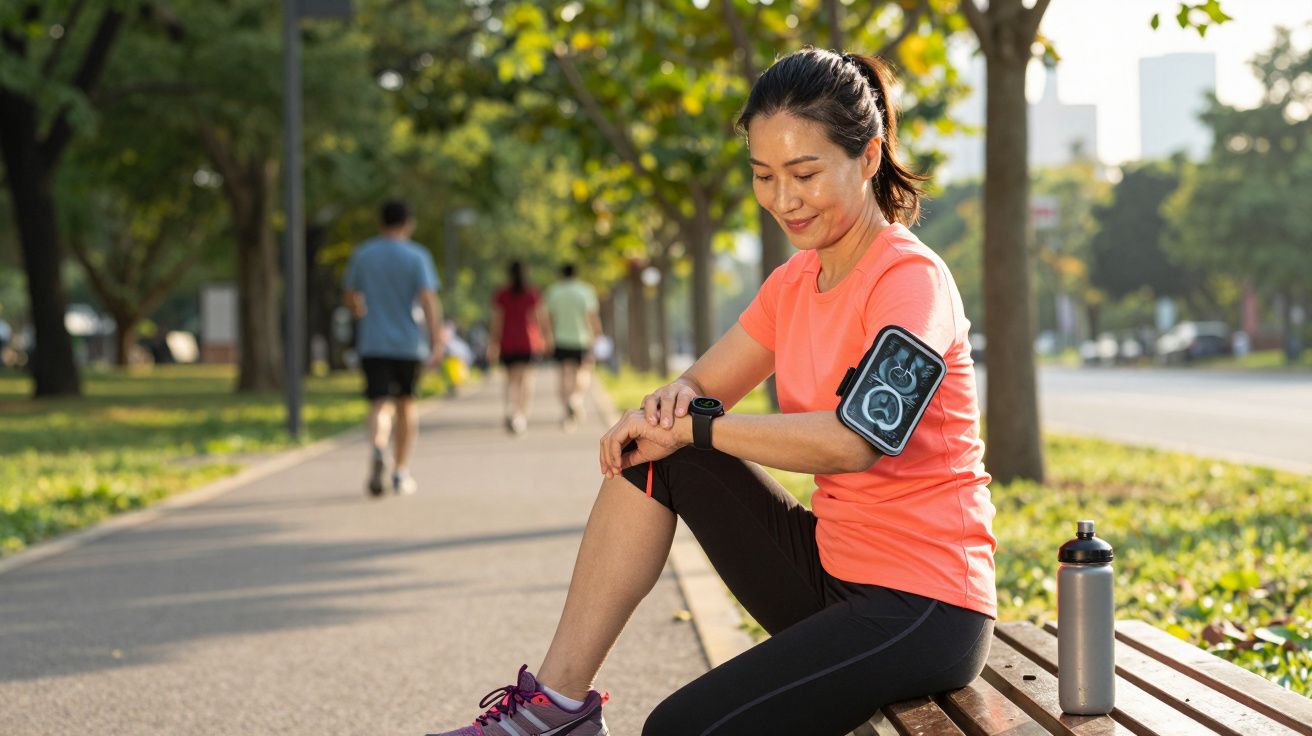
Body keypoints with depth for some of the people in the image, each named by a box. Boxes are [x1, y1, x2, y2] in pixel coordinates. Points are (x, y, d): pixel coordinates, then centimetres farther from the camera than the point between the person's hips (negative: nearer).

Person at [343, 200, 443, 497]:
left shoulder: (362, 254, 5)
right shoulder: (417, 256, -4)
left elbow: (351, 298, 14)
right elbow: (428, 299, -15)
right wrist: (436, 338, -17)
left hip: (372, 344, 1)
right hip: (408, 344, -1)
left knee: (380, 405, -6)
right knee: (406, 404, 16)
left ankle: (377, 448, -38)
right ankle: (401, 473, 21)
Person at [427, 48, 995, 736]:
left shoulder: (910, 279, -16)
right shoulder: (795, 282, 11)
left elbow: (852, 441, -29)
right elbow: (705, 385, 13)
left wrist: (691, 426, -19)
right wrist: (674, 400, -13)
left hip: (924, 603, -8)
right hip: (831, 567, 9)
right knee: (652, 454, 0)